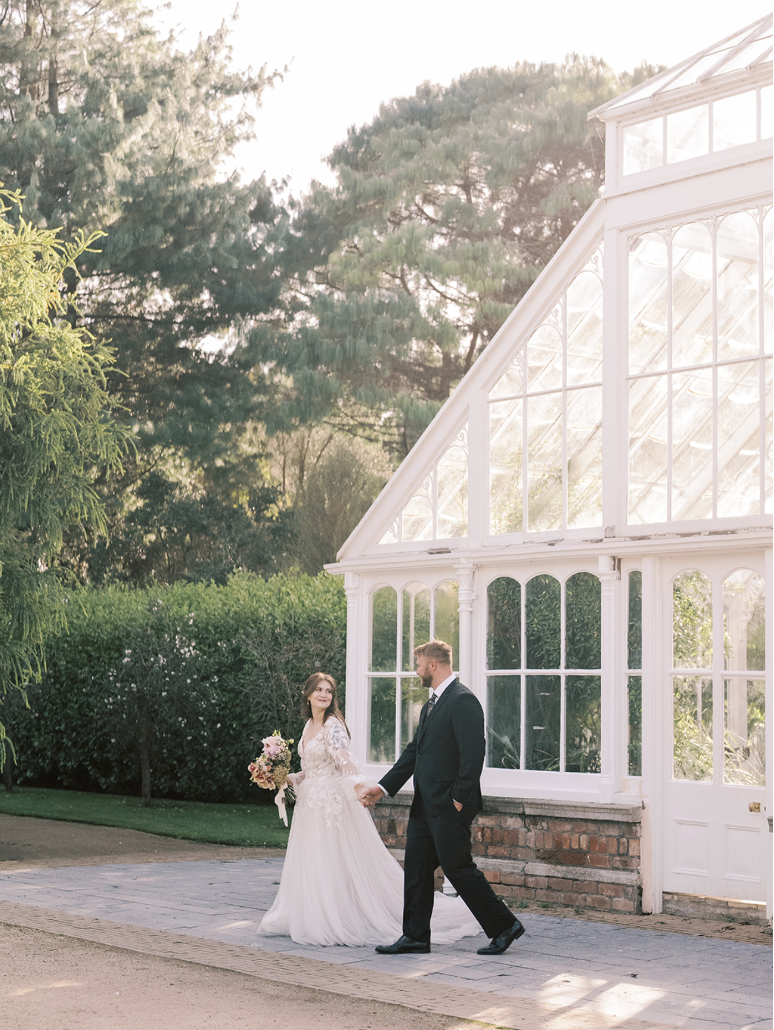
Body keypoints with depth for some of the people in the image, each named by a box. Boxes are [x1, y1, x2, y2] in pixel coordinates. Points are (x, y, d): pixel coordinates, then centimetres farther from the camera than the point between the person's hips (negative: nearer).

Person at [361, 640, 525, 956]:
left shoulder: (463, 701, -15)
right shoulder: (432, 704, 17)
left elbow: (473, 753, -21)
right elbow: (414, 752, 20)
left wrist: (459, 799, -20)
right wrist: (384, 786, 15)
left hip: (449, 805, -10)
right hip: (425, 805, 10)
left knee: (458, 866, -4)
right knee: (417, 868, 9)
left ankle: (504, 925, 8)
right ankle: (415, 936, 16)